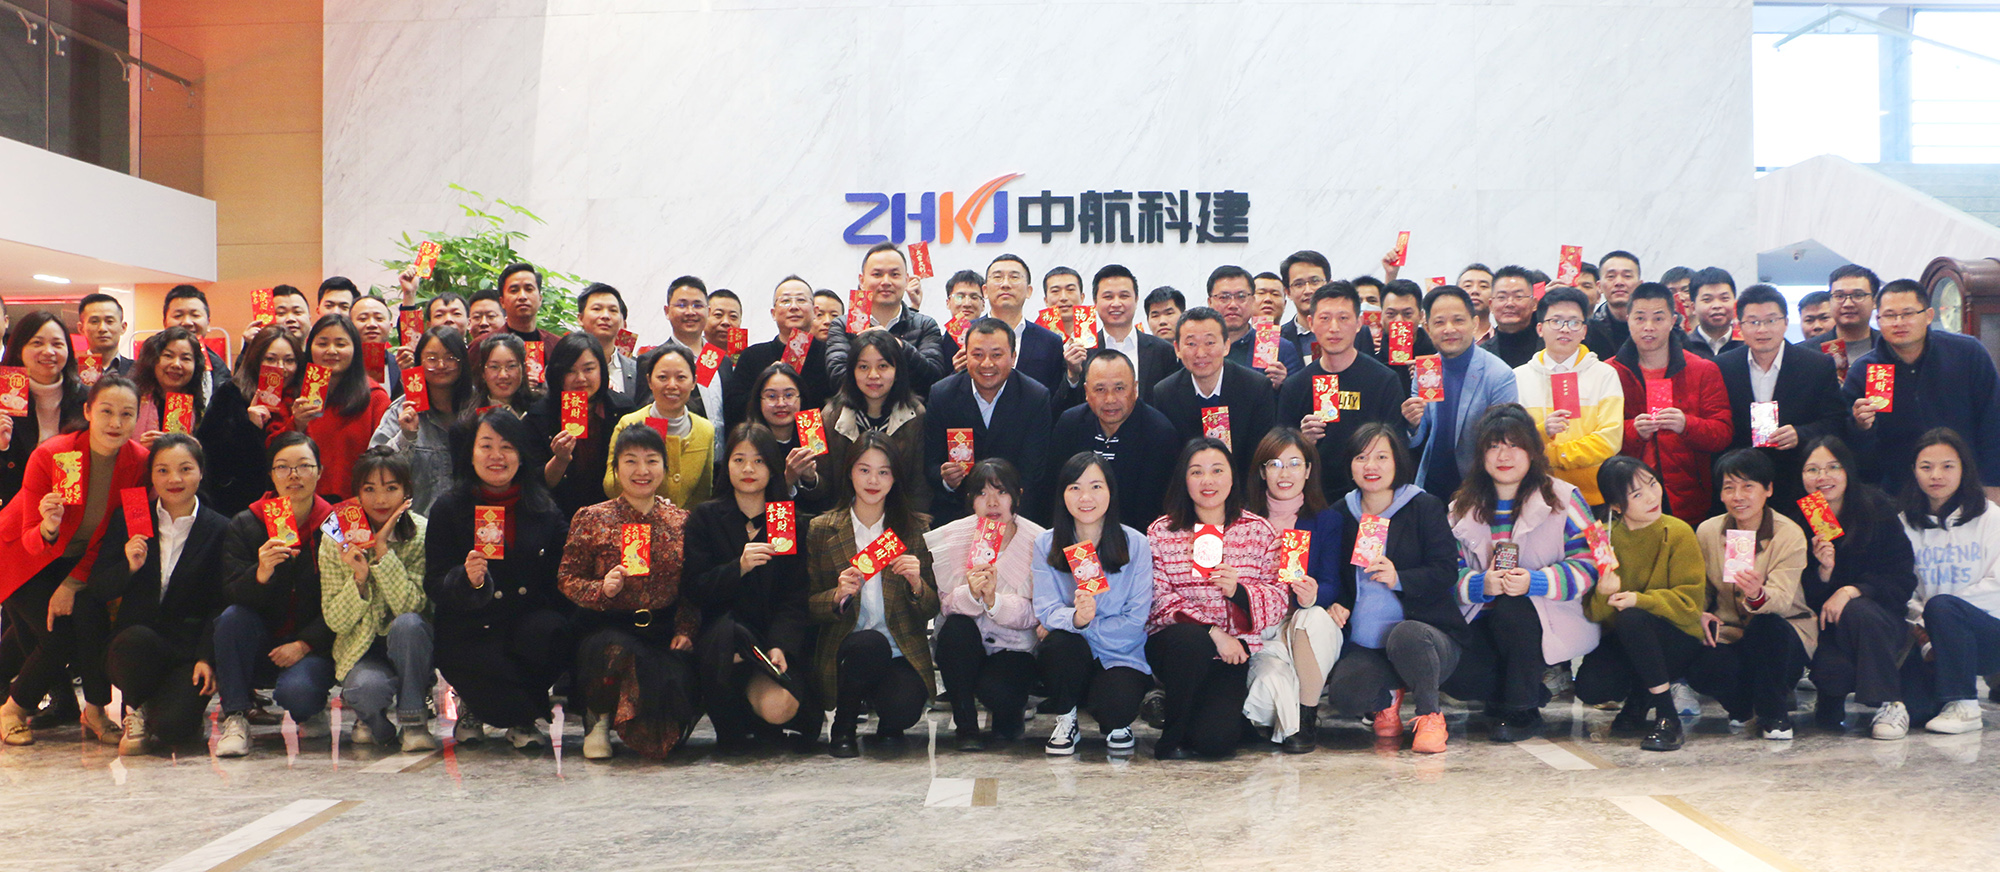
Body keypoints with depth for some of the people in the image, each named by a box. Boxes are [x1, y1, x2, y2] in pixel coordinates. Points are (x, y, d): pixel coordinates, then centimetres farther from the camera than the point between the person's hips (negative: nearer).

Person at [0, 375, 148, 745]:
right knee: (59, 640, -16)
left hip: (81, 561, 3)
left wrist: (73, 584, -15)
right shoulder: (49, 456, -28)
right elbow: (31, 542, -24)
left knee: (91, 613, -23)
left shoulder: (138, 462, -19)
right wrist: (48, 528, -46)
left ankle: (95, 711, -4)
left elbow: (112, 538, -8)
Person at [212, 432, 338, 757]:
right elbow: (230, 594, -11)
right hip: (260, 645, 2)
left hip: (314, 646, -2)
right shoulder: (245, 525, 0)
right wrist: (260, 575, -33)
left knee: (295, 692, -32)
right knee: (231, 617, -28)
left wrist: (304, 645, -17)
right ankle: (236, 717, -20)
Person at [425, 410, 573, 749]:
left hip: (529, 620, 2)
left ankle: (520, 719, -2)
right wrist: (466, 579, -24)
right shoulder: (448, 509, 2)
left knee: (547, 633, -32)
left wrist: (553, 620, -13)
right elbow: (434, 587, -3)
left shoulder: (546, 509, 6)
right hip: (469, 632, -2)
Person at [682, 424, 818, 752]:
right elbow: (693, 590, -3)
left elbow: (796, 597, 2)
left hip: (780, 639, 0)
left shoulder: (794, 522, 10)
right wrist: (738, 568, -20)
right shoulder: (705, 518, 8)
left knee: (777, 706, -29)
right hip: (721, 637, 0)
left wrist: (781, 645, -15)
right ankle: (729, 727, -11)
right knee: (725, 629, -37)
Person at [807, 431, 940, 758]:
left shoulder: (917, 528, 6)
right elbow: (809, 606, 4)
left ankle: (887, 724, 10)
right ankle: (843, 725, -6)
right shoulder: (821, 530, 5)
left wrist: (917, 584, -15)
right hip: (843, 650, 0)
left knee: (903, 710, -29)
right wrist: (839, 595, -16)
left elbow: (932, 610, 6)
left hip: (902, 652, 0)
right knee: (871, 643, -34)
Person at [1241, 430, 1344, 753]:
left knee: (1315, 618, -36)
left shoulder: (1327, 520, 3)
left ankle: (1307, 717, -16)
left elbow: (1331, 587, -7)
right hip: (1258, 633, -1)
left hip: (1311, 629, 2)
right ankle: (1291, 722, 2)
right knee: (1272, 681, -35)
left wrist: (1313, 596, -31)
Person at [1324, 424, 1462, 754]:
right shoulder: (1340, 514, 12)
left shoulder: (1425, 507, 1)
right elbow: (1335, 577, 18)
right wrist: (1334, 605, -4)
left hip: (1429, 631, -3)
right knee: (1343, 694, -29)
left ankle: (1430, 714, -10)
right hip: (1365, 645, 3)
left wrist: (1399, 578, -25)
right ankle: (1386, 699, 10)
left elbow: (1446, 572, -8)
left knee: (1405, 635, -40)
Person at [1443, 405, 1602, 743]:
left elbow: (1588, 563, -10)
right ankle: (1531, 689, 8)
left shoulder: (1563, 498, -1)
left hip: (1553, 622, -3)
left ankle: (1522, 710, -14)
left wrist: (1535, 581, -26)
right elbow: (1451, 573, 2)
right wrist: (1481, 585, -21)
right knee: (1455, 675, -25)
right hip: (1487, 622, 3)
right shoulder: (1462, 509, 10)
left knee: (1511, 609, -36)